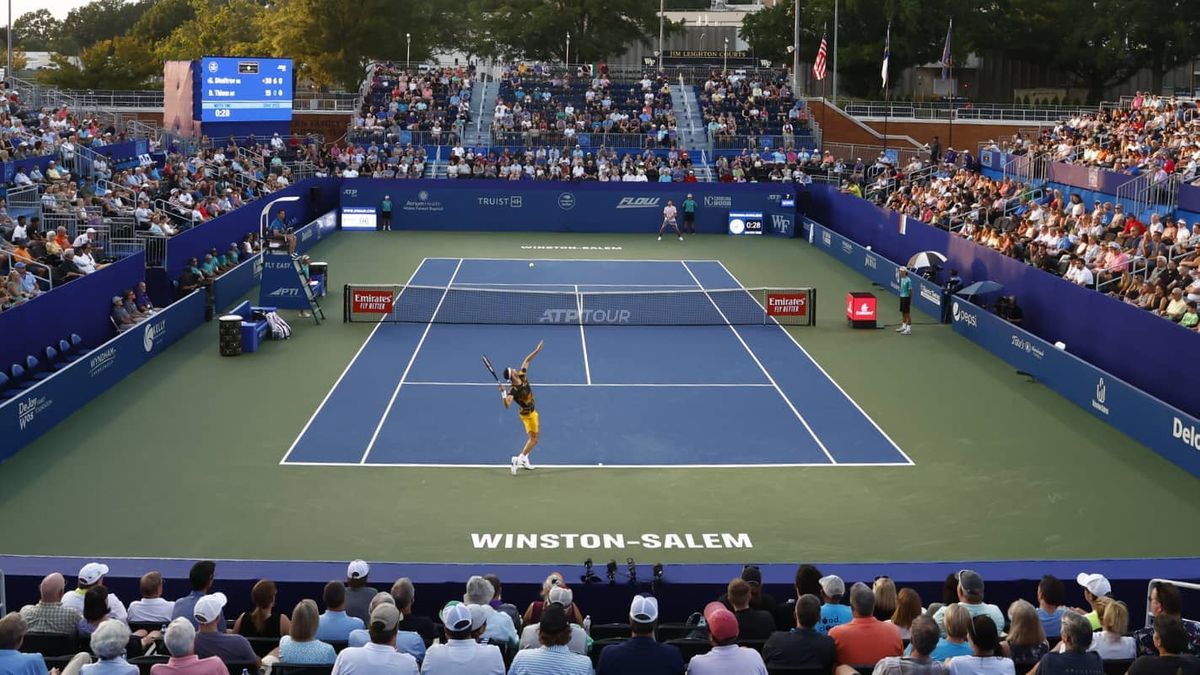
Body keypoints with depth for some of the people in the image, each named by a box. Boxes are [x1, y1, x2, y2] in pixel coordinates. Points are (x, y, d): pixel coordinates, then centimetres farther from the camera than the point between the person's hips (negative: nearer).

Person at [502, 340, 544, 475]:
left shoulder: (522, 376, -11)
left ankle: (525, 461, 28)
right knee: (533, 439, -6)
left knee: (532, 438, 19)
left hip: (531, 412, 8)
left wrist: (536, 350, -7)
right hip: (527, 414, -8)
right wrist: (503, 393, -56)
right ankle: (519, 459, -2)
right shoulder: (513, 390, -31)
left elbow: (527, 360, 0)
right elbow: (507, 405, -44)